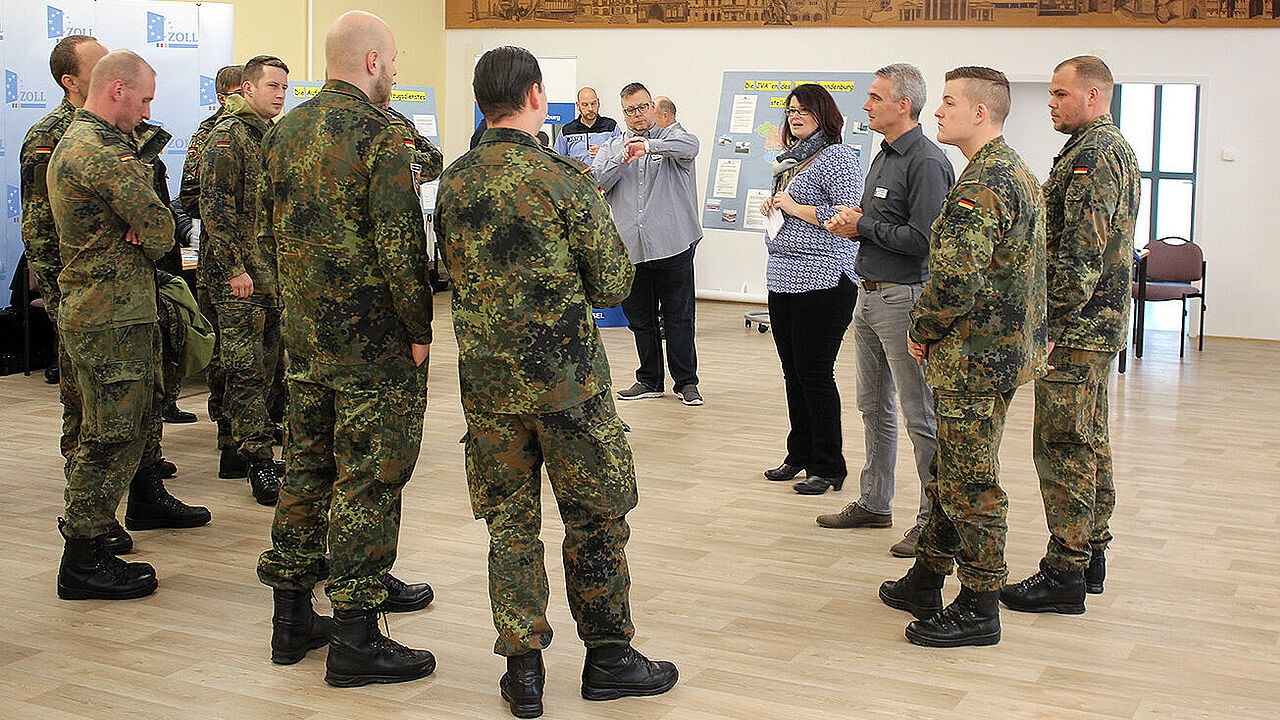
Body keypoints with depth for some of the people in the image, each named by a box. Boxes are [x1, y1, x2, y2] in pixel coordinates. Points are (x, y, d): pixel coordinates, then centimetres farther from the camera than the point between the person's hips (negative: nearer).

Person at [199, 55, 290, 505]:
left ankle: (244, 445, 21)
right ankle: (259, 458, -4)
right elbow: (216, 207, -15)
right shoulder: (228, 136, -9)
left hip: (273, 269, 8)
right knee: (246, 368, -7)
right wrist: (234, 267, -19)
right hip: (238, 274, -8)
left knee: (265, 365, 11)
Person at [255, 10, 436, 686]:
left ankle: (292, 617, 25)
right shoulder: (380, 136, -15)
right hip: (374, 340, -7)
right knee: (368, 480, -1)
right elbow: (401, 245, -20)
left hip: (303, 334, 8)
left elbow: (267, 228, 16)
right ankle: (355, 639, 5)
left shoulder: (283, 132, 9)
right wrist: (420, 331, -10)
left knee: (306, 469, 16)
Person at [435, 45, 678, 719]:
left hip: (486, 378, 5)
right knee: (596, 516, 10)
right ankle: (608, 656, 19)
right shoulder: (564, 178, -13)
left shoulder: (452, 183, 2)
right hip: (567, 377, -4)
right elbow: (614, 283, -8)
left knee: (509, 521, 11)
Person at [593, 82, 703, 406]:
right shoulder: (611, 148, 15)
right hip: (630, 247, 3)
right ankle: (650, 380, 21)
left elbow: (690, 145, -20)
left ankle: (686, 381, 9)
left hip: (672, 244, -3)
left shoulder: (670, 137, 5)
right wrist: (622, 160, -15)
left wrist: (649, 145, -35)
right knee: (640, 318, 10)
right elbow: (596, 183, 0)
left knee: (678, 316, 0)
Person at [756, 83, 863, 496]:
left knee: (815, 373, -6)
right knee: (793, 371, 13)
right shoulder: (791, 157, 18)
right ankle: (800, 455, 25)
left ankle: (828, 468, 4)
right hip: (783, 277, 9)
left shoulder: (837, 156, -9)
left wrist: (794, 207, -13)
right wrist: (773, 206, 10)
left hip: (823, 279, -9)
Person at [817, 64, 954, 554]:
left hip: (904, 297, -10)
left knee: (920, 416, -4)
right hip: (869, 293, 10)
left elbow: (923, 239, -23)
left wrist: (863, 226, -13)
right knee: (874, 407, 17)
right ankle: (874, 503, 29)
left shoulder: (926, 162, -15)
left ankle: (934, 519, 4)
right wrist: (852, 218, 2)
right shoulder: (884, 156, 15)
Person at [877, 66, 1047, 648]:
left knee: (970, 482, -1)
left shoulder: (980, 185, -21)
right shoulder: (1019, 173, 14)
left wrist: (922, 330, -9)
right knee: (951, 472, 18)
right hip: (1004, 350, 11)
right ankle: (926, 583, 29)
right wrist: (934, 332, 18)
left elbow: (954, 278, -27)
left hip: (975, 359, -11)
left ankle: (979, 609, 9)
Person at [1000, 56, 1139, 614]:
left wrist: (1051, 327, -21)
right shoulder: (1117, 149, 18)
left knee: (1062, 448, -6)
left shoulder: (1091, 156, -16)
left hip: (1075, 332, -11)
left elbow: (1081, 255, -23)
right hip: (1102, 324, 11)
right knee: (1088, 442, 16)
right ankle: (1091, 554, 25)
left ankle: (1065, 574, -1)